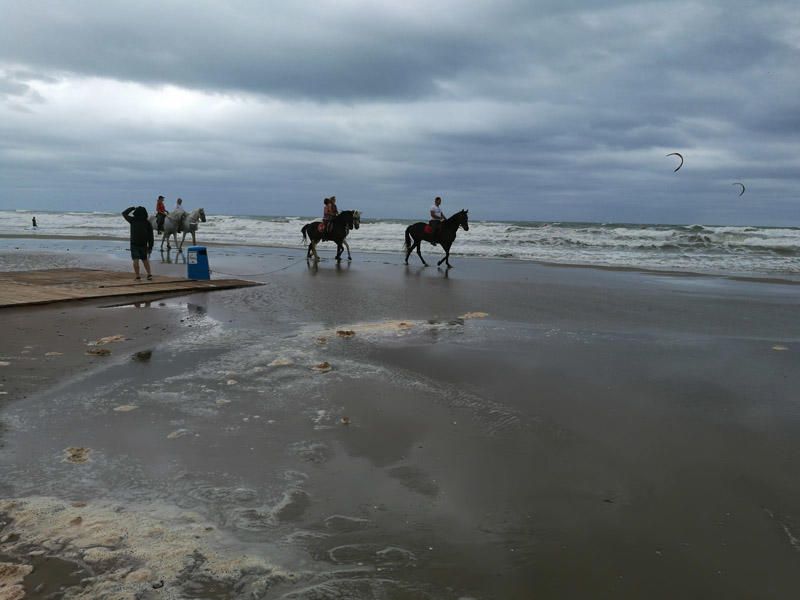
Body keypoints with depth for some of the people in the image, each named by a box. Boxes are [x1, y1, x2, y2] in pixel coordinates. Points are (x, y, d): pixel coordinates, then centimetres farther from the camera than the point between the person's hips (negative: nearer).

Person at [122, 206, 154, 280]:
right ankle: (149, 274, 11)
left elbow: (124, 213, 13)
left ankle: (137, 276, -8)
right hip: (144, 245, 3)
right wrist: (150, 246, 10)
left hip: (134, 244, -3)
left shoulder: (133, 220, -3)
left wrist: (131, 208, 25)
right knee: (145, 260, 16)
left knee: (135, 260, -3)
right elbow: (150, 236, 4)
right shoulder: (147, 223, 3)